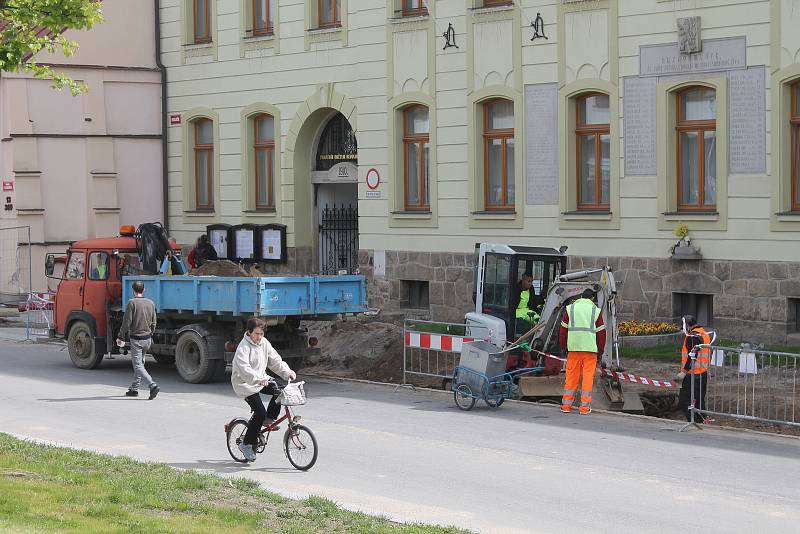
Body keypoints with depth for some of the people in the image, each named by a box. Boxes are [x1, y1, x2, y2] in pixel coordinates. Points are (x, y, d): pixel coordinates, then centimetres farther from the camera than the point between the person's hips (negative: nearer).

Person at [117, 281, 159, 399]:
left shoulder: (132, 303, -12)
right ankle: (134, 389, 24)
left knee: (138, 365, -7)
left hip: (136, 339, -6)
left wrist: (120, 337, -2)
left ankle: (152, 385, -24)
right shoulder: (150, 303, 5)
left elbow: (127, 322, -12)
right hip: (147, 338, 6)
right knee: (140, 363, 17)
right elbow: (153, 323, 11)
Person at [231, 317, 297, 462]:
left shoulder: (264, 343, 4)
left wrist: (287, 372, -13)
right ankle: (246, 444, -4)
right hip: (245, 384, -7)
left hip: (261, 380, 7)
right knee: (260, 412, -16)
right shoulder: (243, 347, -19)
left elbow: (275, 360, 5)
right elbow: (244, 368, -32)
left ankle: (269, 419, 5)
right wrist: (258, 379, -48)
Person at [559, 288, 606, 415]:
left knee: (571, 376, 7)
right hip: (590, 348, -2)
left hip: (573, 348, 2)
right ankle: (585, 407, -1)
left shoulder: (570, 309, 9)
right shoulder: (596, 311, 5)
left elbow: (563, 330, 9)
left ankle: (566, 405, 8)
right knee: (588, 377, 1)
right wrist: (600, 351, 13)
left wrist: (563, 347, 16)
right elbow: (601, 332, 5)